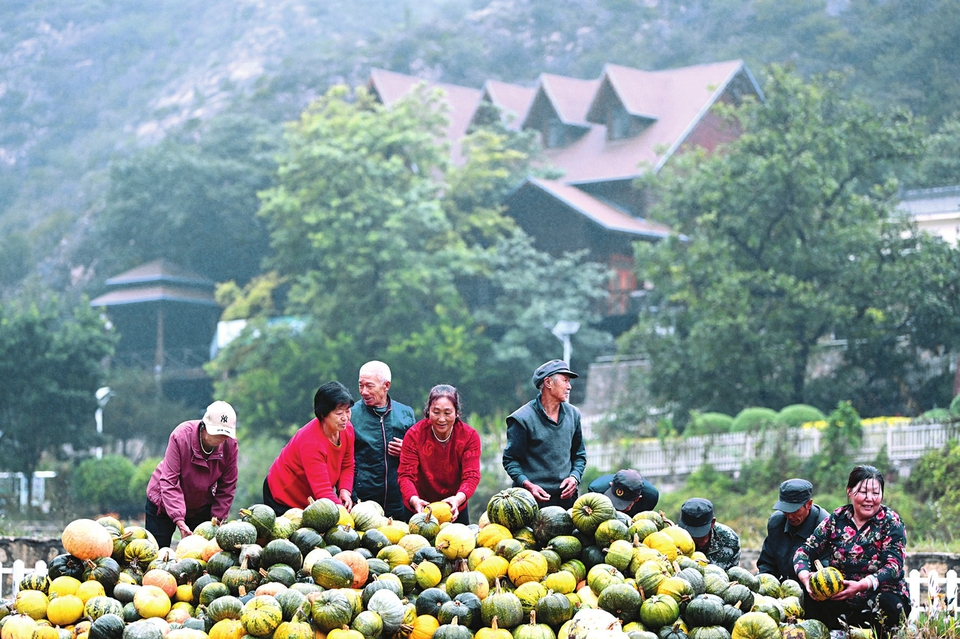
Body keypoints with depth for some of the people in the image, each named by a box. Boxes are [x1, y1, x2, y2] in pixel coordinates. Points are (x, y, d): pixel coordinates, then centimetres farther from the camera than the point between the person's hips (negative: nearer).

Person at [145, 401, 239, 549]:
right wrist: (179, 521, -37)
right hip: (164, 502, -2)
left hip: (202, 507, 3)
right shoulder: (181, 436, -28)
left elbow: (227, 487, -9)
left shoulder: (230, 444, -18)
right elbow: (169, 482, -29)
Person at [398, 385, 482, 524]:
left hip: (456, 511, 1)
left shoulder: (469, 436, -12)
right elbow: (406, 475, -18)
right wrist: (414, 500, -40)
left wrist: (458, 499, -40)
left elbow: (471, 476, -18)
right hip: (420, 511, -1)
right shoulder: (414, 435, -14)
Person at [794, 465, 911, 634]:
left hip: (882, 596, -1)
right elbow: (805, 550, 2)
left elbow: (893, 567, -14)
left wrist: (861, 585, -32)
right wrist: (805, 576, -22)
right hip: (841, 600, 1)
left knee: (886, 605, -35)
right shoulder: (837, 519, 6)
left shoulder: (890, 522, -3)